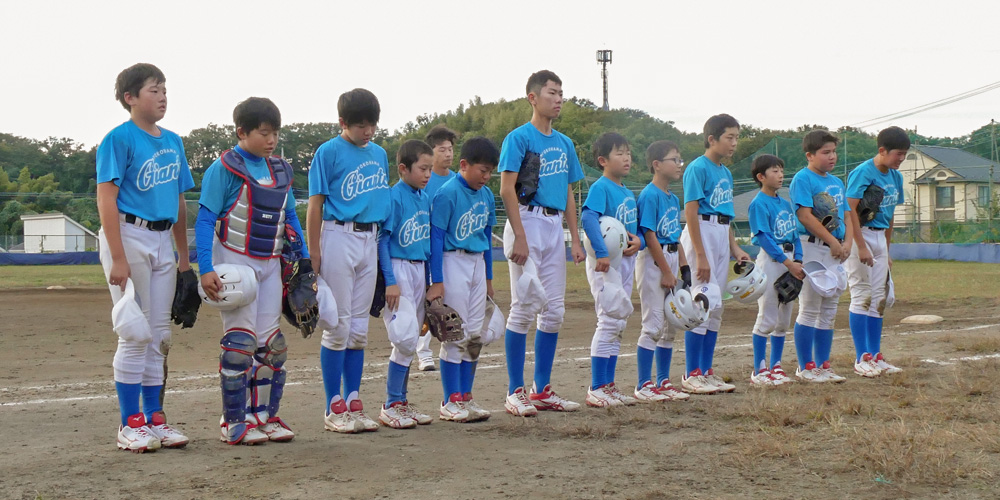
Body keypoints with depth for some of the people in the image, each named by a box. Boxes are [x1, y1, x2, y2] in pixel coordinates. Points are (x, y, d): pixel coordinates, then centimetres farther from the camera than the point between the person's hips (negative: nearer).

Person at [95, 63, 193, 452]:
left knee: (160, 335, 10)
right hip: (128, 235, -7)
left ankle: (155, 419, 18)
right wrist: (118, 259, -19)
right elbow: (106, 199, -14)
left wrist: (185, 256, 15)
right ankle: (130, 425, 4)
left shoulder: (173, 142, 12)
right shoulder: (119, 139, -8)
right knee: (136, 334, -4)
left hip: (162, 240, 7)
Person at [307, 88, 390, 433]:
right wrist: (314, 255, -13)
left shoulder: (379, 154, 12)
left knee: (359, 327, 9)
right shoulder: (329, 152, -5)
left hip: (371, 240, 6)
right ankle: (334, 408, 4)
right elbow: (315, 205, -8)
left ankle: (354, 404, 15)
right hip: (339, 238, -6)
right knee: (338, 325, -3)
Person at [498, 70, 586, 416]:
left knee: (554, 311, 7)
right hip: (528, 222, -7)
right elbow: (507, 189, -12)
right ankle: (515, 392, 0)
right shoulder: (520, 137, -5)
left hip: (555, 226, 7)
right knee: (523, 309, -6)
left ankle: (543, 390, 15)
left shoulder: (564, 143, 16)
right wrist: (520, 237, -18)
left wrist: (575, 239, 12)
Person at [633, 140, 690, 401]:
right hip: (653, 261, -9)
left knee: (671, 325, 11)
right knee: (653, 325, -8)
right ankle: (644, 385, -2)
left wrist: (684, 267, 10)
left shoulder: (673, 198, 14)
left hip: (671, 260, 9)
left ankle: (663, 382, 18)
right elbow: (650, 236, -16)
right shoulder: (649, 195, -12)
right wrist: (666, 272, -17)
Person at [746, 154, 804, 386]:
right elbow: (764, 238, -16)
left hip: (790, 260, 8)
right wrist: (787, 263, -20)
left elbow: (794, 234, 15)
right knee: (767, 319, -5)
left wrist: (798, 260, -1)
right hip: (770, 260, -8)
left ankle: (776, 366, 19)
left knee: (784, 319, 11)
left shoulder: (786, 204, 15)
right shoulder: (758, 204, -9)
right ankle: (759, 371, 1)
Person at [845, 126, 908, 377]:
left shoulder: (895, 176, 10)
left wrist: (887, 251, 17)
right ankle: (862, 359, -1)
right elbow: (850, 209, -21)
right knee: (862, 296, -5)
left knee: (879, 298, 9)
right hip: (861, 235, -8)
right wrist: (861, 247, -24)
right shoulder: (863, 172, -14)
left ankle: (875, 356, 16)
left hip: (880, 236, 8)